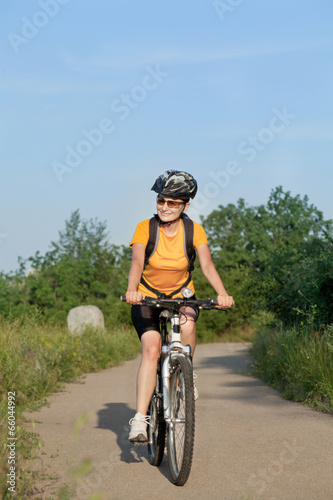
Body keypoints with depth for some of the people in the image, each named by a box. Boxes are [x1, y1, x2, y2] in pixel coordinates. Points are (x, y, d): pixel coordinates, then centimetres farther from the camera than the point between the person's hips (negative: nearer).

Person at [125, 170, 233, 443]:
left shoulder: (194, 230, -12)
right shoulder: (145, 228, -15)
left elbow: (207, 264, -23)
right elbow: (137, 262, -29)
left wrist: (222, 293, -41)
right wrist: (132, 289, -49)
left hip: (181, 295, 1)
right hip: (147, 297, -1)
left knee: (188, 325, -32)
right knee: (151, 348, -22)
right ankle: (140, 418, -22)